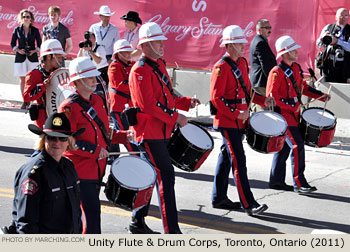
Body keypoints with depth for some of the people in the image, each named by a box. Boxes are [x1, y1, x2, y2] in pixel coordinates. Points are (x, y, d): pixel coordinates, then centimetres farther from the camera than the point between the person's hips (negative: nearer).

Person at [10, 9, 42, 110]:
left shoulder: (35, 30, 4)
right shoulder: (17, 29, 5)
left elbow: (40, 44, 9)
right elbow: (13, 43, 10)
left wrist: (34, 51, -7)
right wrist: (18, 50, -7)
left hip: (32, 57, -1)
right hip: (21, 57, 1)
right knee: (22, 79, 1)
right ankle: (24, 101, 9)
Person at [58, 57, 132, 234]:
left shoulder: (98, 100, 10)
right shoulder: (69, 107, -15)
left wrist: (123, 136, 5)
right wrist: (95, 150, -21)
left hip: (96, 168, 8)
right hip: (80, 169, -8)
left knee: (90, 211, 16)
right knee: (92, 212, -10)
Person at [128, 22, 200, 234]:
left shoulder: (159, 65, 15)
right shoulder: (140, 71, -14)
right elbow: (149, 105, -21)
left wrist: (186, 102, 6)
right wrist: (175, 117, -19)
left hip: (160, 131, 10)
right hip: (149, 132, -9)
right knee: (165, 176, -11)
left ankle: (138, 222, 26)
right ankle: (172, 230, -8)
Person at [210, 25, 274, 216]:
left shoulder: (242, 63, 11)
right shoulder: (221, 67, -15)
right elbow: (216, 98, -19)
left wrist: (263, 100, 4)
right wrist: (236, 113, -24)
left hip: (239, 121, 9)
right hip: (227, 121, -9)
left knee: (226, 157, 15)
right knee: (238, 160, -9)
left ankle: (219, 198, 25)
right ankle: (248, 204, -8)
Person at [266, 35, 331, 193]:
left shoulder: (295, 68, 9)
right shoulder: (277, 72, -17)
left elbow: (303, 87, 19)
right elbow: (271, 96, -20)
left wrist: (321, 95, 7)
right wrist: (292, 106, -21)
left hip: (293, 114, 9)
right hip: (283, 115, -9)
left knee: (284, 147, 14)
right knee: (297, 146, -13)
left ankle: (276, 180, 23)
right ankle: (299, 183, -9)